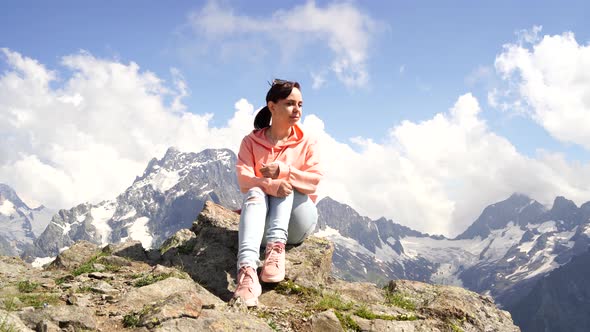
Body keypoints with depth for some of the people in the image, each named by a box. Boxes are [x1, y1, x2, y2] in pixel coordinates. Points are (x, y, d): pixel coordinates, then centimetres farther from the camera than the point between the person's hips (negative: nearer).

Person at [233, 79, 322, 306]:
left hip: (298, 222, 1)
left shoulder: (307, 143, 5)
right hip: (264, 219, 0)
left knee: (285, 185, -24)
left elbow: (314, 181, -9)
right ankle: (247, 271, -55)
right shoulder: (251, 141, 3)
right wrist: (271, 185, -33)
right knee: (254, 193, -32)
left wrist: (283, 171, -25)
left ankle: (276, 247, -43)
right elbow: (244, 179, -12)